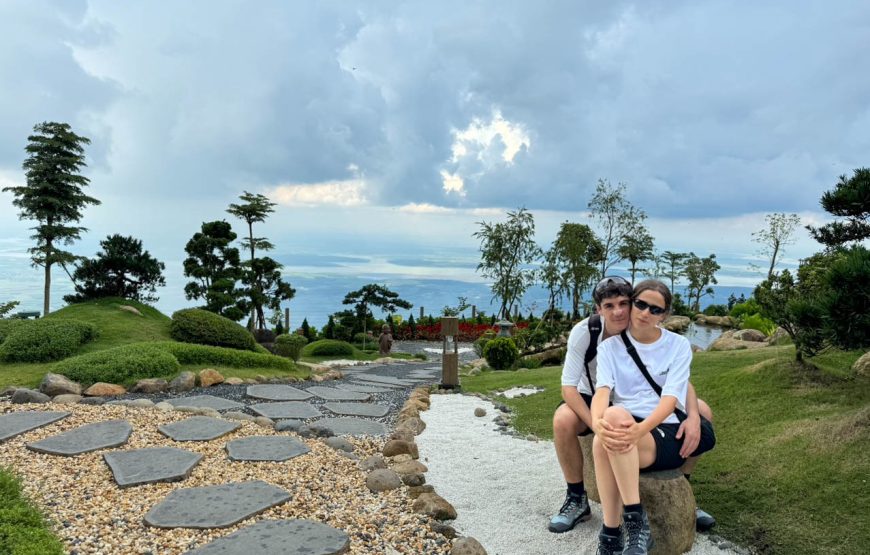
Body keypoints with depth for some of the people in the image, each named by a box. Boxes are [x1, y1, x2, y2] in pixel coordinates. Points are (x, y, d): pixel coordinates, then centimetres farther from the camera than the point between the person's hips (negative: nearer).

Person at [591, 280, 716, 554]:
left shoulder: (679, 345, 5)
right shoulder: (610, 346, 8)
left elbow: (670, 398, -9)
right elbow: (602, 390, -9)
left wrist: (642, 428, -31)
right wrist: (598, 422, -34)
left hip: (667, 431, -2)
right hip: (624, 428, 2)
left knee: (604, 445, -35)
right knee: (613, 417, -38)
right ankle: (636, 524, -27)